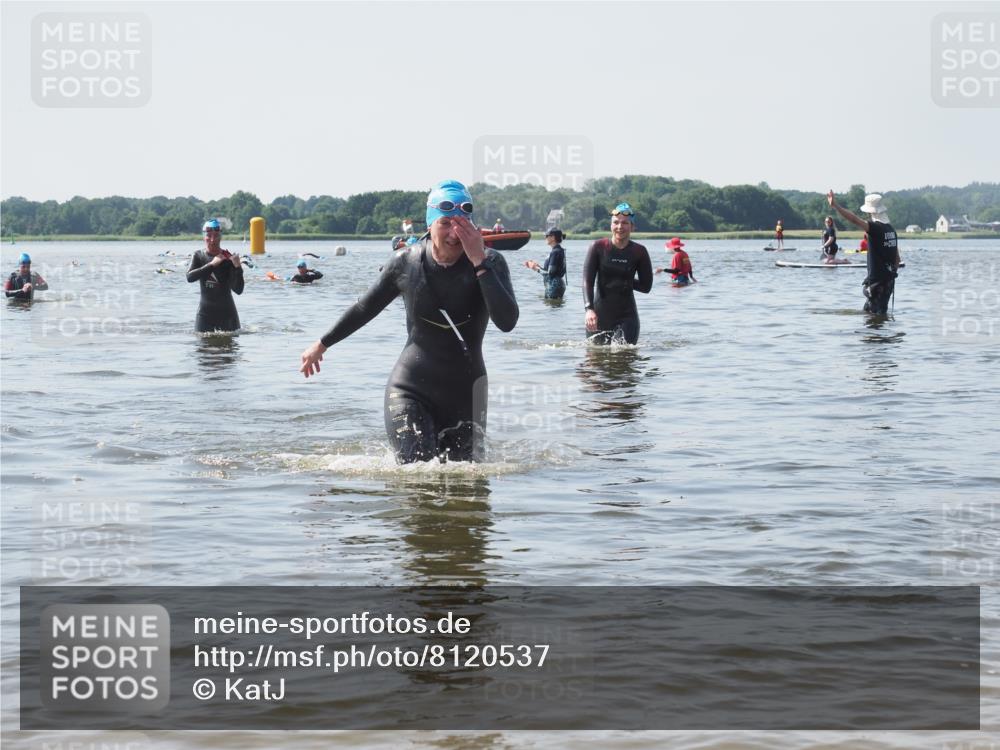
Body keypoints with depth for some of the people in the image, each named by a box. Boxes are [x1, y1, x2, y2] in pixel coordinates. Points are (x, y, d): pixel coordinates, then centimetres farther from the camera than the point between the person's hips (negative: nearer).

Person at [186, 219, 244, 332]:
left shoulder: (228, 258, -7)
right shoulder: (198, 256, 4)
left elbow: (238, 290, -12)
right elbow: (190, 277, -15)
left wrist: (238, 268, -28)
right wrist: (212, 264, -22)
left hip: (227, 311, -2)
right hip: (205, 311, 2)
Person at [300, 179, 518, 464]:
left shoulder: (490, 263, -7)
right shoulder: (406, 263, -4)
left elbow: (507, 321, -22)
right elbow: (365, 308, 12)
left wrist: (479, 263, -25)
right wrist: (322, 344, 23)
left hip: (464, 394, 1)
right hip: (410, 390, -1)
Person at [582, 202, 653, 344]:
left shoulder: (639, 252, -1)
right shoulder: (598, 247, -4)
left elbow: (646, 286, 3)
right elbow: (587, 282, -11)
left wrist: (624, 281, -7)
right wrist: (589, 309, -25)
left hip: (626, 317, 0)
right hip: (600, 316, 0)